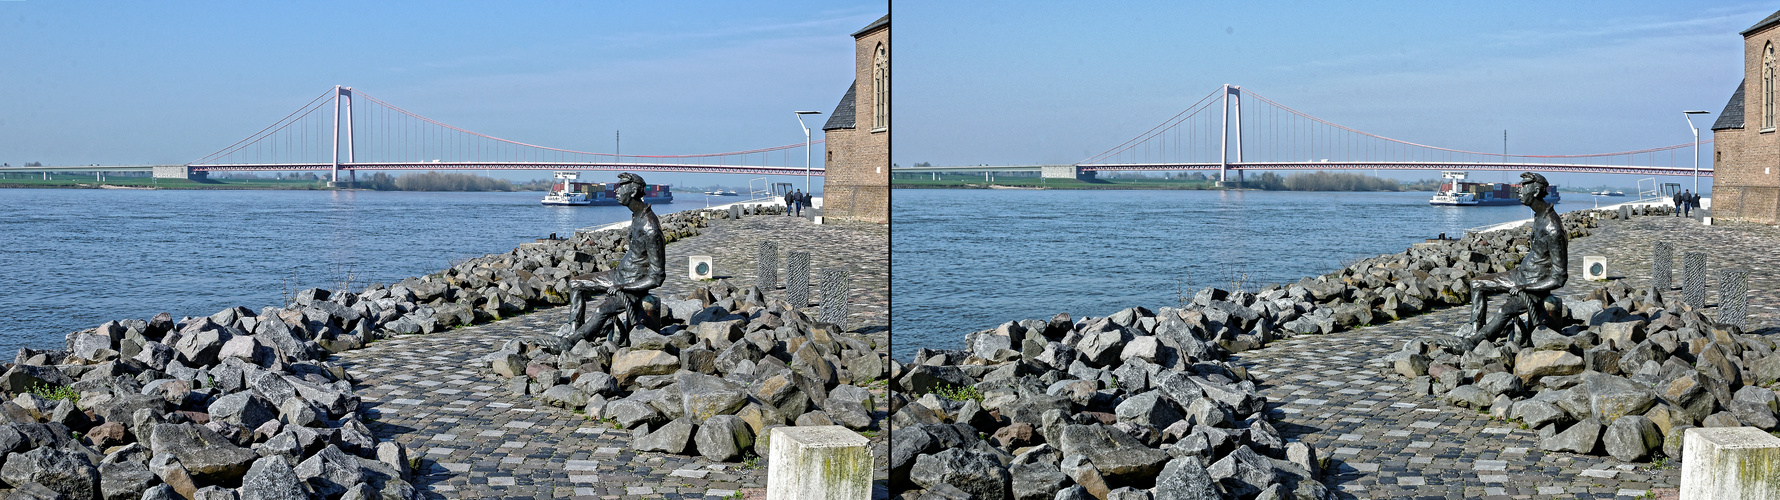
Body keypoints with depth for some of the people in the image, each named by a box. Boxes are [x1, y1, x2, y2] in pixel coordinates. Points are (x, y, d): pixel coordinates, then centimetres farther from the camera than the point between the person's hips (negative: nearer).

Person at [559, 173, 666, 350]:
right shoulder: (637, 216, 2)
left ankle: (572, 340, -12)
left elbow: (657, 277, -25)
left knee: (601, 311, -31)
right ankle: (573, 330, 5)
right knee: (575, 283, 12)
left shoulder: (650, 230, -28)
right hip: (618, 275, 10)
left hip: (633, 288, -10)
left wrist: (622, 287, -24)